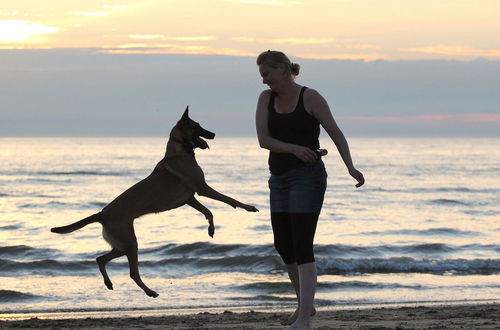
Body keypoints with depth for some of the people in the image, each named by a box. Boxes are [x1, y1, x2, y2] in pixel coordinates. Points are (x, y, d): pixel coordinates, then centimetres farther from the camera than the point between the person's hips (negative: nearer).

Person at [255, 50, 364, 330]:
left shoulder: (311, 97, -8)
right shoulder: (266, 98, 6)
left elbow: (336, 133, -11)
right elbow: (263, 139, -4)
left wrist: (351, 168, -24)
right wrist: (295, 149, -21)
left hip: (308, 178, -7)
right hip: (280, 180, 7)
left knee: (302, 248, -15)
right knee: (283, 246, 16)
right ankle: (307, 304, 36)